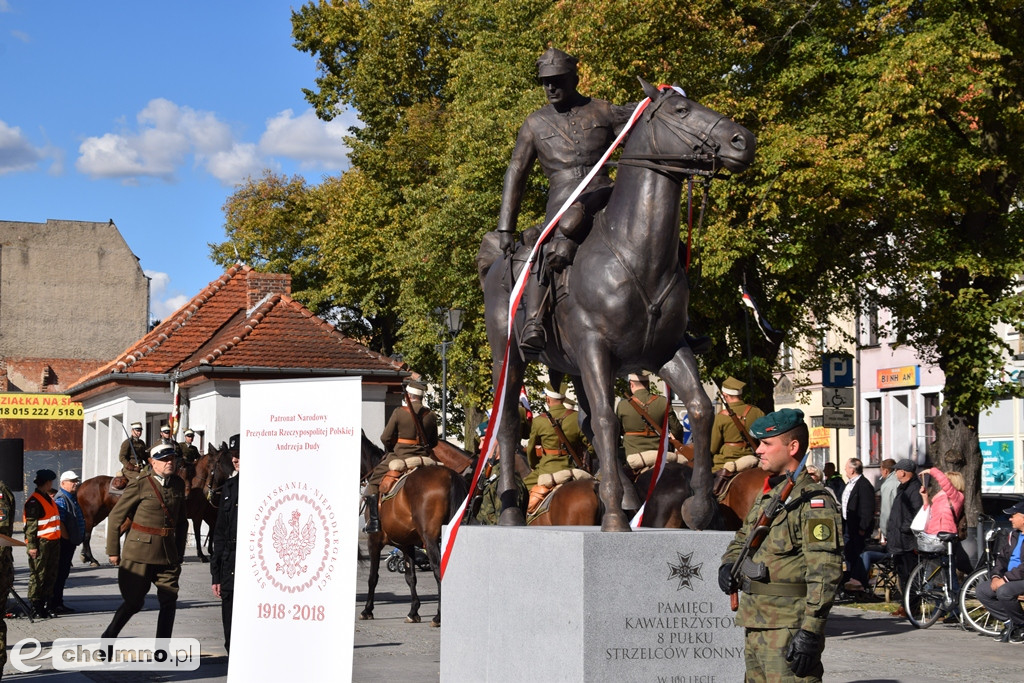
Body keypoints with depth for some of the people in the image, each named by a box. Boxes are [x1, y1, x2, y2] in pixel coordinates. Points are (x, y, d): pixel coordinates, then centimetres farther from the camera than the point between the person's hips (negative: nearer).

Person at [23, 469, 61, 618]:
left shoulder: (49, 498, 18)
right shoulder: (34, 501, -12)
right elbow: (30, 525, -16)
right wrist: (32, 545, -21)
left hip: (53, 543, 9)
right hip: (41, 543, -9)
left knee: (51, 576, 12)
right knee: (38, 576, -3)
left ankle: (48, 605, 19)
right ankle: (35, 607, 1)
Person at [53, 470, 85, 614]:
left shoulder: (72, 498, 17)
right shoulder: (61, 499, -14)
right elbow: (59, 522, -23)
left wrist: (76, 540, 21)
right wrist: (67, 538, -17)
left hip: (70, 543, 10)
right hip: (64, 543, -10)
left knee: (64, 573, 13)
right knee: (60, 573, -7)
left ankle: (59, 603, 19)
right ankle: (56, 605, -5)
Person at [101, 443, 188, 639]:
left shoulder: (178, 484, 8)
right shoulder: (140, 485, -9)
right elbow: (116, 516, -3)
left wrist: (179, 552, 15)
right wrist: (113, 550, -2)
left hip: (168, 553, 5)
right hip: (140, 551, -5)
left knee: (169, 601, 0)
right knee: (133, 602, 1)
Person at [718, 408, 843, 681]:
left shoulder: (813, 501, -13)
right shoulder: (767, 495, 16)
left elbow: (825, 574, -19)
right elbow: (743, 540, 31)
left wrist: (810, 631, -24)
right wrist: (729, 564, 8)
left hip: (789, 633, -9)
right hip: (755, 628, 9)